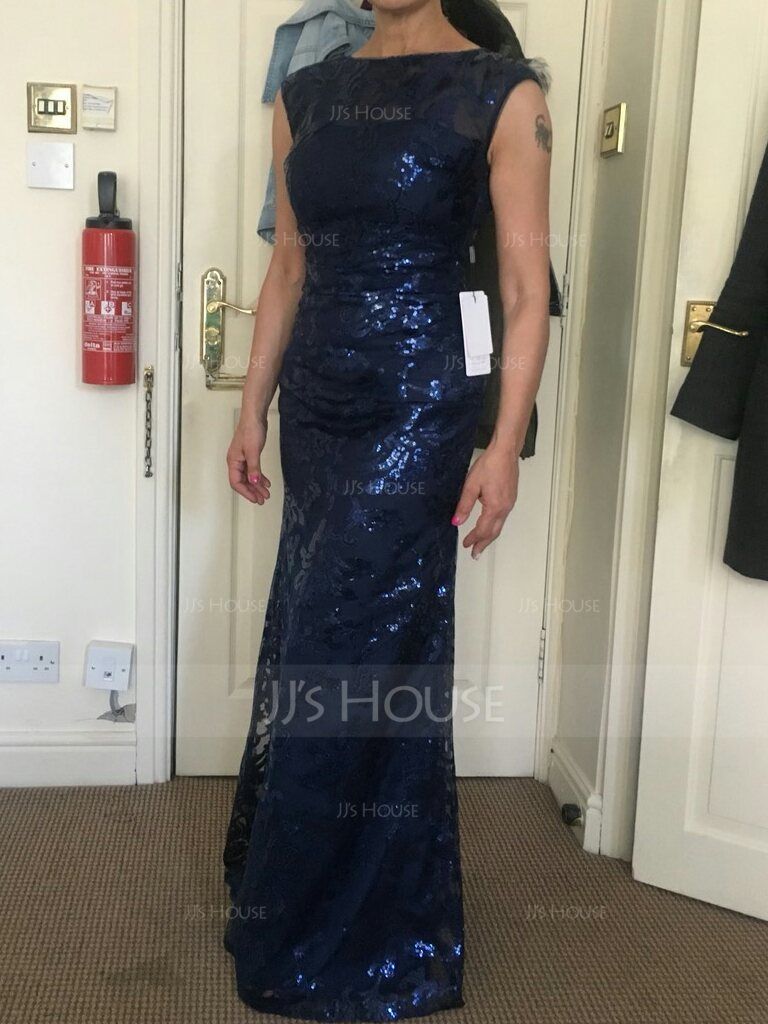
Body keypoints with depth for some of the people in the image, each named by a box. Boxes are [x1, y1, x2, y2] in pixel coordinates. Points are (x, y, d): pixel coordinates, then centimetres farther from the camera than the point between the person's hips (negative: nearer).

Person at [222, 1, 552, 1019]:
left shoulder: (501, 93, -5)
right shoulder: (306, 93, 10)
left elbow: (528, 286, -8)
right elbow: (289, 266, 14)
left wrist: (505, 443, -14)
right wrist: (252, 409, 12)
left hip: (418, 411, -5)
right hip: (317, 408, 6)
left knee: (354, 658, -1)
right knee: (311, 648, 14)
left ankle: (360, 936, 21)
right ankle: (302, 892, 35)